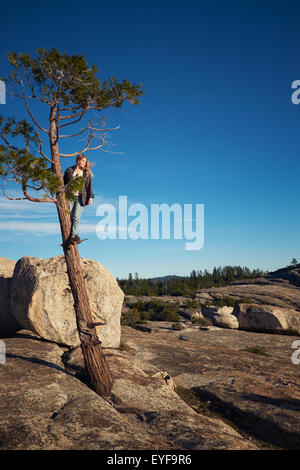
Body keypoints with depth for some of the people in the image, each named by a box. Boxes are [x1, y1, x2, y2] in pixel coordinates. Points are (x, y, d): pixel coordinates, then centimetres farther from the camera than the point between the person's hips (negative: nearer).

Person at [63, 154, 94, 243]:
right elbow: (64, 182, 16)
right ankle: (75, 235, 5)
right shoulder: (69, 170, 9)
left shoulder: (87, 173, 10)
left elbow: (89, 186, 9)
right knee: (69, 217, -3)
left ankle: (72, 236, -11)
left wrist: (90, 196, 2)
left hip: (80, 197, -1)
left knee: (76, 217, -11)